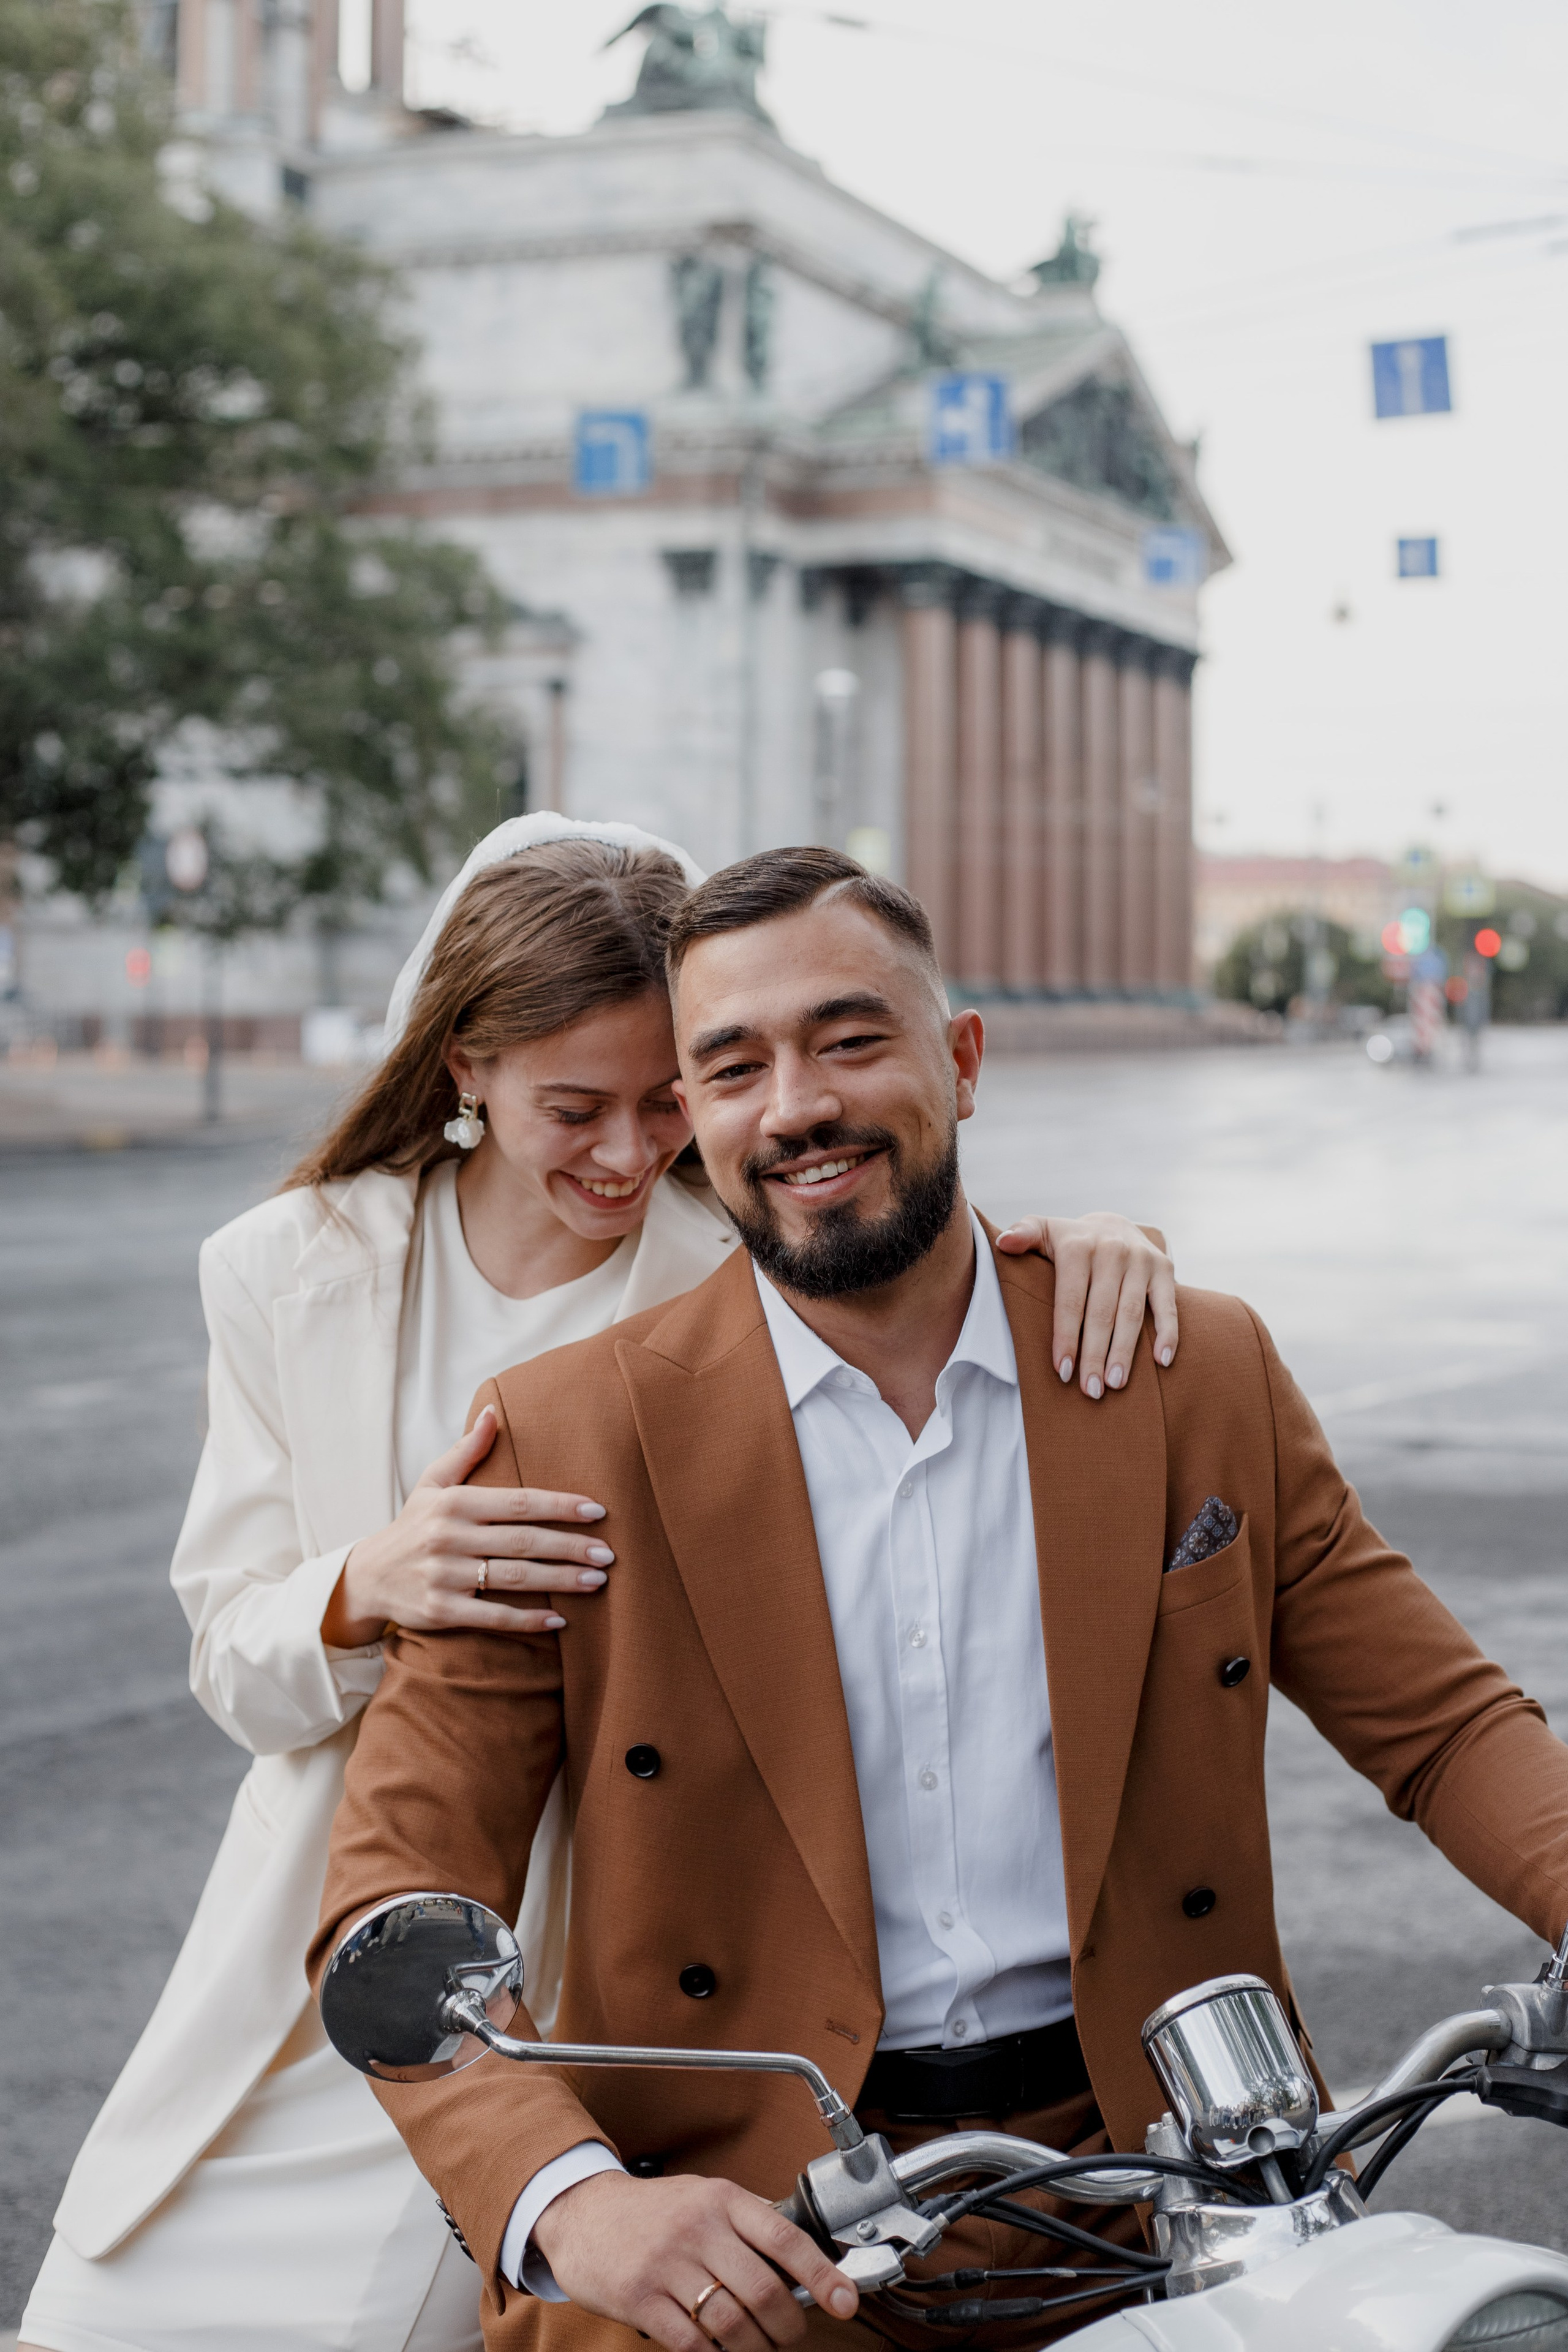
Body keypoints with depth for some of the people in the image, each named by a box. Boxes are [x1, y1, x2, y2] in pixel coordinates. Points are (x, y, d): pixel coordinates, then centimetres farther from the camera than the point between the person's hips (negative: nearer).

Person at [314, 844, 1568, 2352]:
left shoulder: (1203, 1378, 5)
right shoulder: (562, 1444, -3)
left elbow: (1445, 1729, 9)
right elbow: (395, 1911, -6)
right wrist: (569, 2201, -24)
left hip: (1143, 2178, 2)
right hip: (745, 2225, -1)